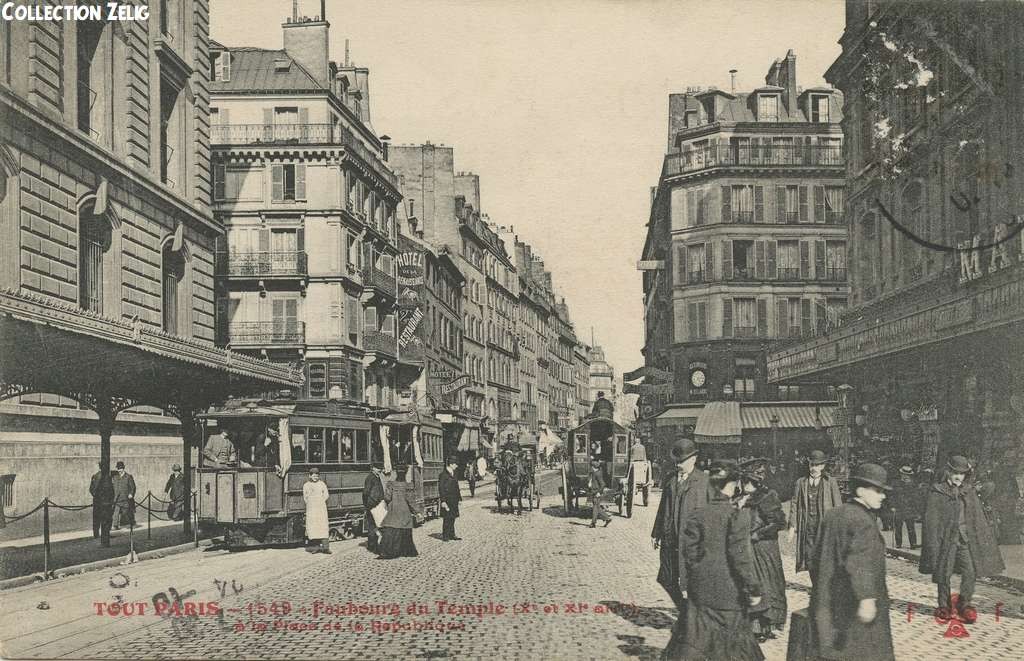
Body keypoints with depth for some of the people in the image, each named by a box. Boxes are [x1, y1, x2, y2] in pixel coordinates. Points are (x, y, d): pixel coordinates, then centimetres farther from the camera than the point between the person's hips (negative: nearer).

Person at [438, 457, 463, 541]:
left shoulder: (453, 474, 13)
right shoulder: (443, 475, -12)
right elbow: (441, 489, -14)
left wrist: (459, 498, 18)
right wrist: (443, 501, -18)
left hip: (454, 500, 8)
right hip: (447, 500, -8)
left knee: (452, 518, 11)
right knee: (447, 518, -5)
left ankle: (452, 535, 18)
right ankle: (445, 536, 2)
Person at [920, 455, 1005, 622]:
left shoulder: (969, 491, 9)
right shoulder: (937, 492, -3)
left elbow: (978, 517, 13)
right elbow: (931, 520, -5)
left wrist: (983, 539, 8)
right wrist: (933, 544, -11)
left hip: (966, 539, 3)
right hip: (946, 539, -3)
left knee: (970, 572, -6)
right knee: (944, 574, 4)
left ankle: (964, 604, 11)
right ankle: (944, 606, 20)